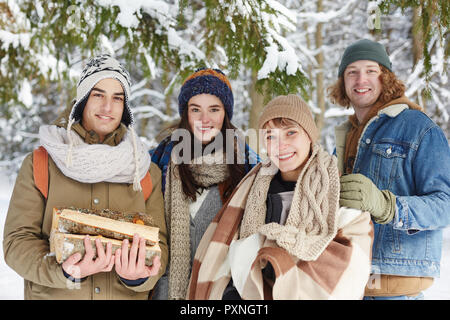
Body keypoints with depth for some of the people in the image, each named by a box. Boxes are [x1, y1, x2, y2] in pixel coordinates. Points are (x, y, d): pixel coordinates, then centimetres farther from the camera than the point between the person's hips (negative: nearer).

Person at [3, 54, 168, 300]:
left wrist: (138, 276, -19)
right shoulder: (39, 164, 0)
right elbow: (18, 239, -5)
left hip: (127, 294, 2)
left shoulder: (147, 172, 5)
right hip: (53, 294, -1)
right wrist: (64, 272, -23)